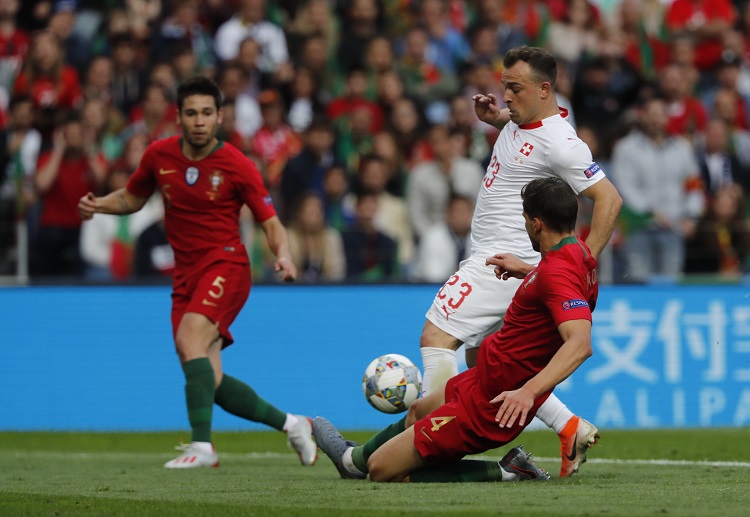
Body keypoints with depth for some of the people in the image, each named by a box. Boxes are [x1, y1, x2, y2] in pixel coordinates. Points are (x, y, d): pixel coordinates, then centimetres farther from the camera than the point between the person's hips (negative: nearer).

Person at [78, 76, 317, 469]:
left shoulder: (237, 166, -8)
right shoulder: (159, 156, 3)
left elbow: (270, 222, -3)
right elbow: (132, 198, 20)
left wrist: (283, 256, -22)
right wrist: (98, 205, 0)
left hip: (225, 264, -5)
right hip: (186, 273, 5)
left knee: (189, 338, -29)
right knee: (210, 382, 0)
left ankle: (202, 445, -30)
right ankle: (291, 424, 19)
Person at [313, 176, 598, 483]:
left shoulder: (558, 273, -29)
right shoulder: (579, 252, 1)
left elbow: (580, 343, -43)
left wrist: (529, 391, -51)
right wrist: (527, 271, 25)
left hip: (492, 404, -10)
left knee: (383, 471, -3)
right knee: (418, 411, 37)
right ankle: (353, 458, 59)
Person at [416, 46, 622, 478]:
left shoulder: (559, 143, -19)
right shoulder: (526, 117, 9)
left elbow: (609, 199, -20)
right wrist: (495, 118, 15)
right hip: (497, 259, 11)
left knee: (436, 338, -16)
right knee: (482, 357, 14)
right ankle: (570, 429, 12)